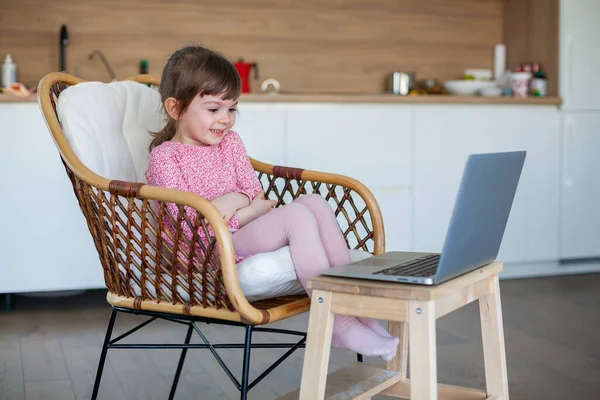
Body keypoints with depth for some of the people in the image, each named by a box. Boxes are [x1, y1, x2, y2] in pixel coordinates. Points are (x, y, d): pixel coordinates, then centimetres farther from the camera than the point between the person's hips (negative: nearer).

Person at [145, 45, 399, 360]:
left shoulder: (230, 142, 15)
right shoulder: (165, 157, -6)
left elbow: (260, 199, 10)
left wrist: (235, 200, -14)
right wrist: (253, 208, -15)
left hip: (242, 237, 7)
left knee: (314, 201, -18)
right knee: (297, 215, -28)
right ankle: (338, 325, -31)